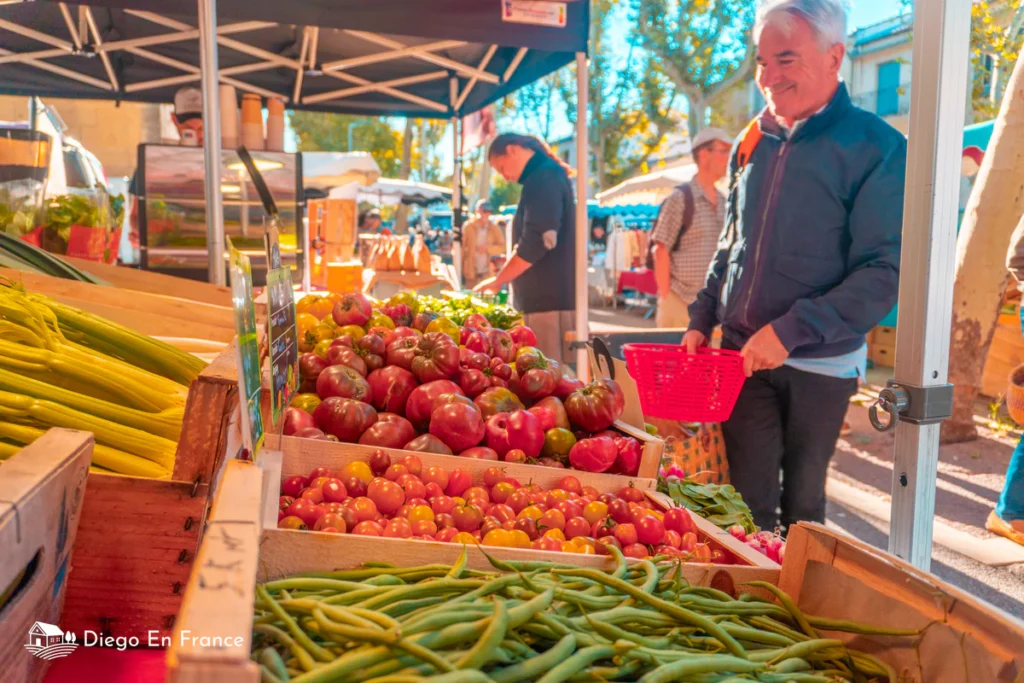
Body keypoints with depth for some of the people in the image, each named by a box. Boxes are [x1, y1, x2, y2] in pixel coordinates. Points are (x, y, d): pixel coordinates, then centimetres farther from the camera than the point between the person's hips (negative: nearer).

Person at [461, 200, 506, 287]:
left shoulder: (495, 229, 5)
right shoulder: (468, 227, 2)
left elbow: (502, 247, 1)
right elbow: (462, 247, 3)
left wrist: (487, 248, -15)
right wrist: (461, 267, -2)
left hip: (488, 272, 1)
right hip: (471, 271, -1)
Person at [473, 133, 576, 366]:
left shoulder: (543, 178, -12)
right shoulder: (548, 176, 19)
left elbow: (536, 243, -21)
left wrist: (497, 281, -10)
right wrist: (503, 279, 21)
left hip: (550, 298, -10)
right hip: (549, 296, 10)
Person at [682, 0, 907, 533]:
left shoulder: (876, 147, -9)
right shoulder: (752, 143, 8)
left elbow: (883, 272, -14)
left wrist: (791, 330, -21)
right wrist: (702, 319, 8)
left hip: (820, 364, -4)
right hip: (743, 355, 4)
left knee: (802, 504, 12)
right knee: (747, 501, 7)